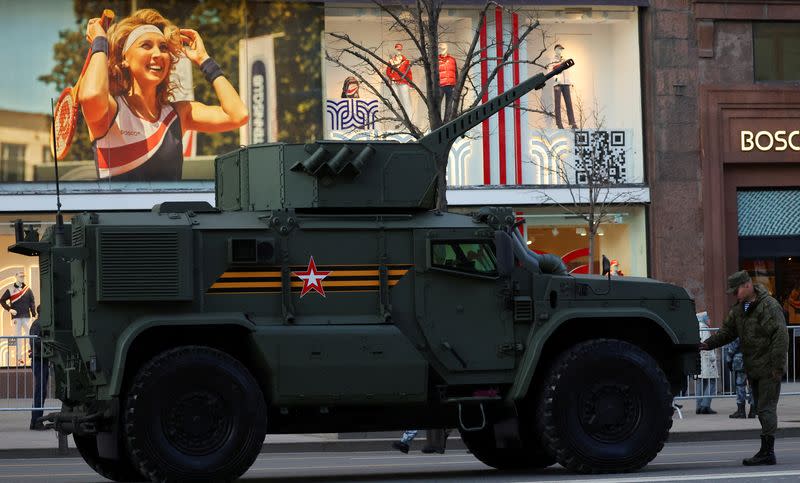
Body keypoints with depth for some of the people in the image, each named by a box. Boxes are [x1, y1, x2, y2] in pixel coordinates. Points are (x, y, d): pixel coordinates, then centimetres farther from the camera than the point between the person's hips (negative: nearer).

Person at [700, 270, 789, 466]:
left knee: (766, 408, -11)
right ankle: (767, 452, 16)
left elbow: (781, 337, -19)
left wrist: (777, 367, -21)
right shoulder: (739, 309, 12)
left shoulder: (769, 306, -15)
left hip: (769, 369, -9)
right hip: (753, 369, 9)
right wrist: (708, 344, -2)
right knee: (761, 408, 11)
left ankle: (767, 452, -11)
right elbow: (728, 331, 14)